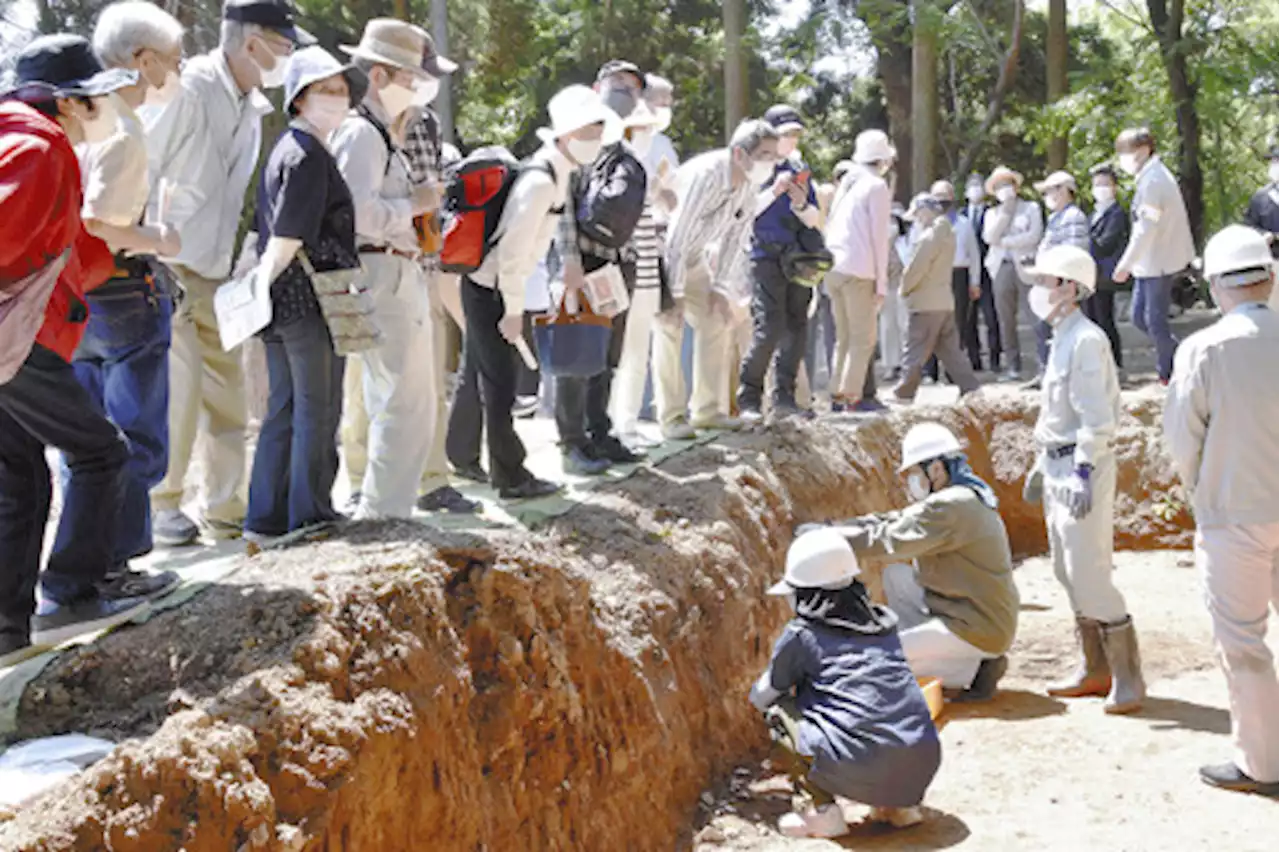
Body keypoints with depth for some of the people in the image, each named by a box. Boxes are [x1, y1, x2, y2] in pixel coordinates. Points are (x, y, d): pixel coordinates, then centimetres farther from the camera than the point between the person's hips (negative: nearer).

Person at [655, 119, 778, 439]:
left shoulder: (750, 184, -7)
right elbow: (677, 235, -32)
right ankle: (671, 417, -13)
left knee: (715, 321, 5)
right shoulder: (704, 175, -32)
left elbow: (735, 238, 0)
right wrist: (674, 293, -30)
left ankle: (708, 410, 11)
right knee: (669, 325, -17)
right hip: (660, 253, -8)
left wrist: (721, 289, -4)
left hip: (693, 257, 8)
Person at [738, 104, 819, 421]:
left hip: (796, 258, 6)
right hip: (766, 255, -5)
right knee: (769, 329, -15)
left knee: (796, 329, 1)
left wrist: (801, 204, -6)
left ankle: (784, 397, 9)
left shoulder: (800, 169, 17)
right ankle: (749, 398, -5)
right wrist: (773, 192, -18)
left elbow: (814, 220, 15)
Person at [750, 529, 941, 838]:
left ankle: (824, 812, 6)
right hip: (923, 765, 5)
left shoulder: (800, 636, 4)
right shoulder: (884, 622, 18)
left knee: (778, 714, 17)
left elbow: (762, 698, 21)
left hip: (861, 769, -5)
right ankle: (902, 803, 19)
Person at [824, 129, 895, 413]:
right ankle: (852, 396, -10)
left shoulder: (847, 184, 18)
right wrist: (882, 283, -5)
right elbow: (879, 237, -7)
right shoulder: (877, 186, -3)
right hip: (859, 271, -7)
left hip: (834, 269, 7)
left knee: (845, 337, 13)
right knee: (864, 338, -4)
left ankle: (838, 394, 10)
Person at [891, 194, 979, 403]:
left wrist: (904, 290, -1)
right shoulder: (948, 234, 13)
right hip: (946, 301, 9)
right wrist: (909, 289, 14)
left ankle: (904, 393, 4)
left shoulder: (930, 236, -15)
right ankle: (970, 387, 7)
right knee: (949, 349, 10)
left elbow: (915, 269, -17)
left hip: (924, 302, -9)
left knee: (915, 351, -2)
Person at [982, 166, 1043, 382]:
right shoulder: (992, 213, 19)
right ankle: (1013, 368, 4)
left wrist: (1004, 241, -2)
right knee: (1006, 321, 0)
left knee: (1036, 316, -11)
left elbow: (1034, 236, -4)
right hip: (1001, 268, 3)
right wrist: (1005, 210, -2)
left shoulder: (1031, 208, 11)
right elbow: (989, 237, 0)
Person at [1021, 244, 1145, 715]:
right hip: (1059, 466, 10)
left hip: (1083, 467, -10)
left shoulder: (1086, 341, -16)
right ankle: (1095, 670, 24)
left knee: (1089, 575, -8)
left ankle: (1127, 678, 2)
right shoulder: (1061, 339, 14)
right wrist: (1041, 465, 23)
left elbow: (1097, 419, -21)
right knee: (1068, 573, 14)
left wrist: (1083, 473, -25)